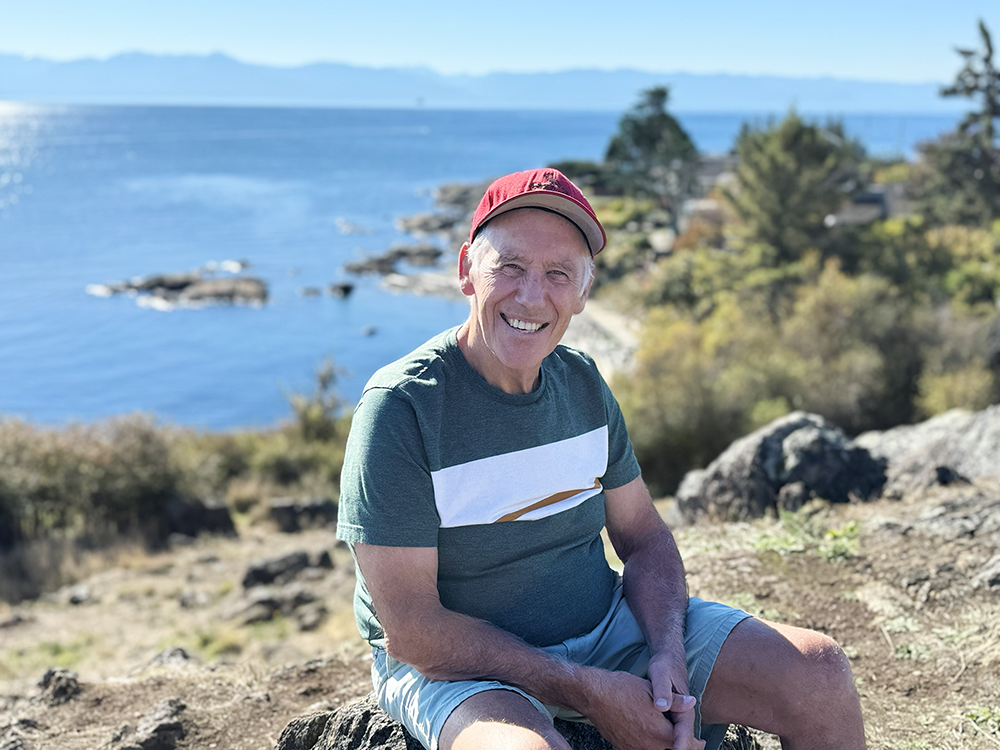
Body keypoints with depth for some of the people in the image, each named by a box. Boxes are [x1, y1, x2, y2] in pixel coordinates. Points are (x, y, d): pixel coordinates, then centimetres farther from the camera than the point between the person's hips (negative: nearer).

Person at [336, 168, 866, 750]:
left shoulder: (583, 384, 1)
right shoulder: (400, 406, -18)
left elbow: (644, 536, 8)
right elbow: (411, 631, -19)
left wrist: (670, 654, -12)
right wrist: (589, 692, -21)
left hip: (609, 627, 6)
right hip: (458, 666, -5)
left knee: (820, 673, -5)